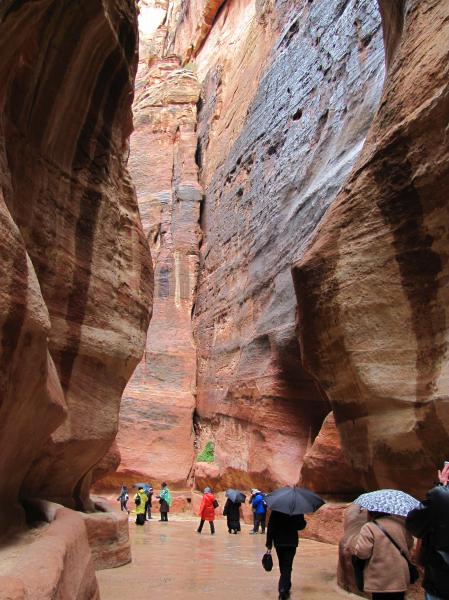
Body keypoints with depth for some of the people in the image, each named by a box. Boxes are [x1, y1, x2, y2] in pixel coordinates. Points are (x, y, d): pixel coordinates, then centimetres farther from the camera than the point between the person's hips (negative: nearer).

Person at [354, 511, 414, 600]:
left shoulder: (369, 527, -19)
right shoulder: (402, 523, -2)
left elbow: (362, 552, -22)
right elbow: (410, 545, 13)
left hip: (380, 581, -5)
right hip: (400, 578, 5)